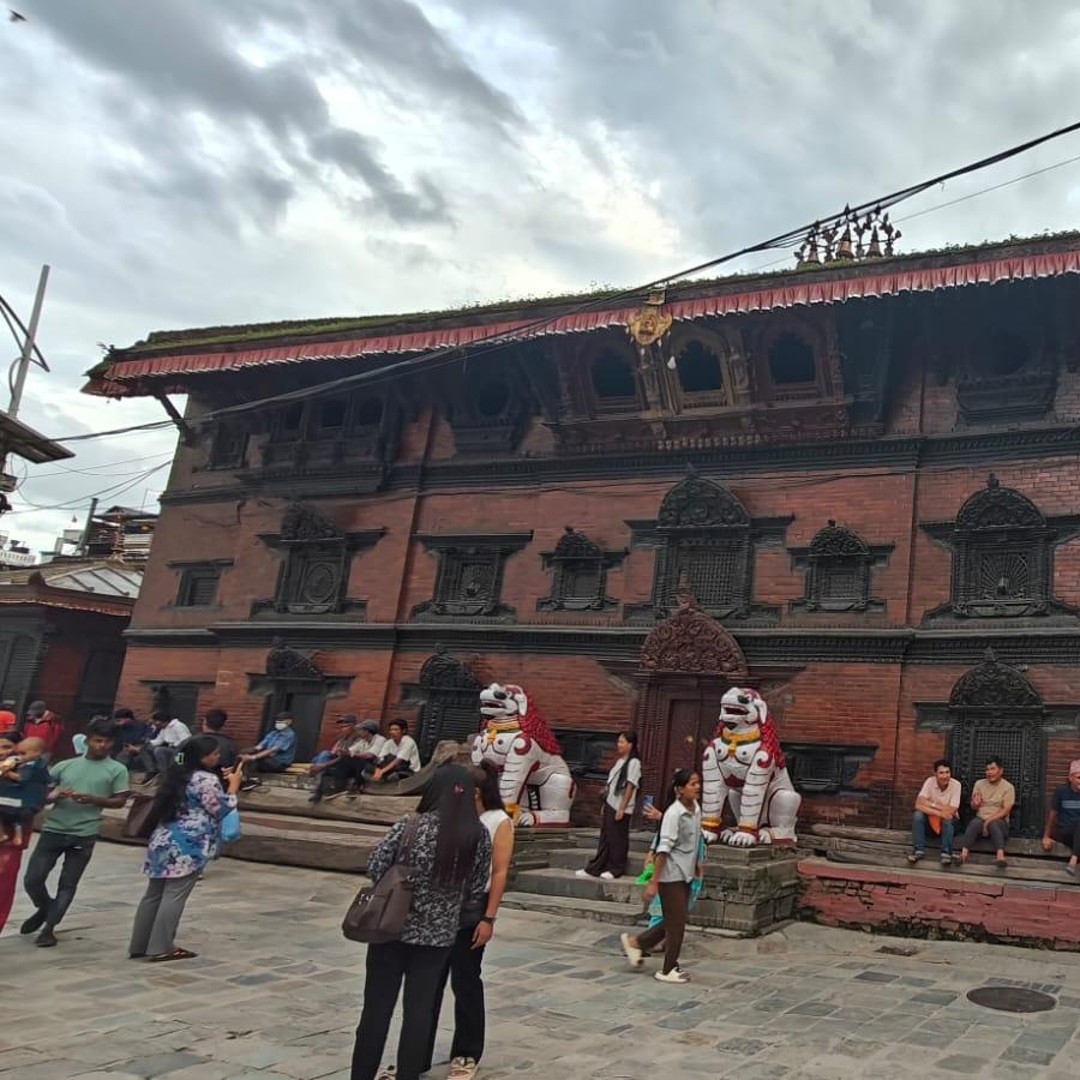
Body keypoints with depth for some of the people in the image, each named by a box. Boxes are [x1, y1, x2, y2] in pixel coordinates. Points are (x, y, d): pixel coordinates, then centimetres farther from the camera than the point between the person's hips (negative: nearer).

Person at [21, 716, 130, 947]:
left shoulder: (117, 770, 2)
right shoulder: (65, 765, 9)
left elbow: (120, 801, -1)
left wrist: (92, 799, -16)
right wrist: (55, 796, -11)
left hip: (84, 835, -2)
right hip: (53, 829, 2)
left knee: (68, 885, 4)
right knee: (32, 879, 3)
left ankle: (49, 927, 19)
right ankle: (44, 909, 32)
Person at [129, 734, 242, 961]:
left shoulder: (179, 774, 14)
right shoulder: (206, 779, -14)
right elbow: (221, 809, -9)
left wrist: (222, 782, 22)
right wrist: (233, 785, 1)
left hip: (165, 840, 9)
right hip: (187, 845, -9)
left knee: (154, 894, 12)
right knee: (174, 896, -3)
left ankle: (139, 945, 18)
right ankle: (161, 948, 0)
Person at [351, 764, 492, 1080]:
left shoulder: (412, 825, -13)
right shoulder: (480, 836, -6)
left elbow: (375, 868, -9)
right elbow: (476, 892, -1)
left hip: (393, 926, -1)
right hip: (438, 935, 2)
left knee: (377, 1005, 10)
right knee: (420, 1010, 11)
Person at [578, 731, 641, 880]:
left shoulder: (633, 763, -10)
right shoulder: (619, 761, 16)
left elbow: (630, 787, -14)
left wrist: (622, 808, -17)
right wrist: (605, 803, 16)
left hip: (620, 808, -8)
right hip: (610, 805, 8)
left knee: (617, 839, 0)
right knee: (604, 837, 10)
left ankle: (615, 869, 11)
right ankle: (595, 868, 13)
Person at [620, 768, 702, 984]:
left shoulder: (696, 809, 4)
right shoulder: (674, 814, -20)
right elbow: (663, 849, -22)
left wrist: (696, 864, 25)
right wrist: (654, 882, -22)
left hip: (685, 875, 8)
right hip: (672, 875, -8)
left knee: (674, 922, 14)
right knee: (676, 923, 0)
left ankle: (636, 942, 29)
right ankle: (669, 970, 15)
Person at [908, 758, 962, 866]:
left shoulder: (956, 785, -18)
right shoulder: (930, 781, -16)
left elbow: (951, 811, -23)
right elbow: (918, 805, -27)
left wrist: (933, 805, -19)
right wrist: (939, 812, -35)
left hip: (948, 819, -1)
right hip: (931, 817, 1)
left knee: (948, 819, -34)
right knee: (917, 815, -28)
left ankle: (946, 853, -27)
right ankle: (919, 850, -21)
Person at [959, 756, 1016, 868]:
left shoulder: (1008, 787, 0)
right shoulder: (979, 783, 11)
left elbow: (1006, 810, -9)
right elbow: (973, 807, 14)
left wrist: (989, 820, -20)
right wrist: (975, 804, -10)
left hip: (999, 821, -2)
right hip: (980, 819, 2)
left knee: (994, 824, -38)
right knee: (975, 823, -34)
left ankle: (1001, 856, -56)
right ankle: (963, 853, -51)